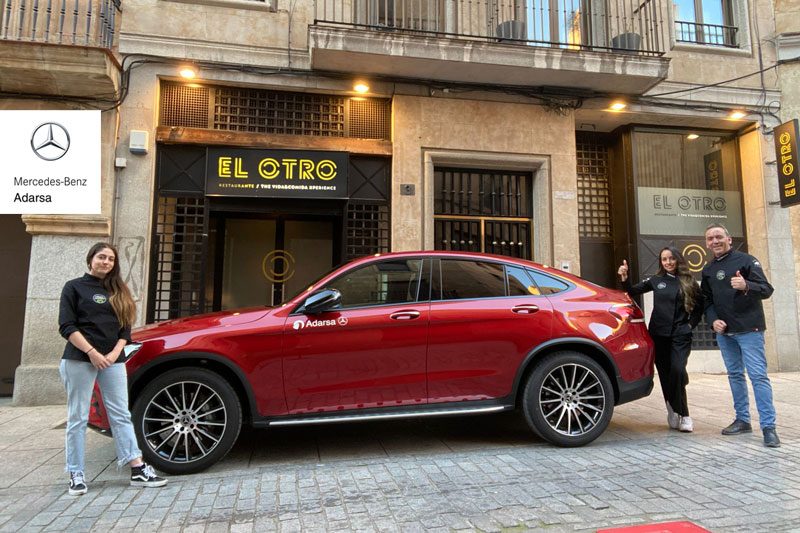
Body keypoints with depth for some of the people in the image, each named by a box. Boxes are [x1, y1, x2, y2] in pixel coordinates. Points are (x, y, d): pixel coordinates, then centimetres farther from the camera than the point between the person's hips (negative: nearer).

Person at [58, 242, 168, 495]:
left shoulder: (118, 291, 17)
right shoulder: (74, 287, 4)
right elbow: (66, 326, -6)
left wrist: (114, 353, -4)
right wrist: (92, 353, -15)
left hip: (112, 360, 4)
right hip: (80, 360, -4)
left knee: (121, 415, 1)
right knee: (78, 417, 2)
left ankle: (138, 470, -1)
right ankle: (76, 475, 12)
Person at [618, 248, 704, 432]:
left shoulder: (688, 282, 5)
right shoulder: (656, 280, 8)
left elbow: (700, 306, 13)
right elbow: (633, 291, 11)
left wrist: (691, 324, 4)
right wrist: (624, 278, -6)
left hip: (680, 335, -2)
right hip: (659, 334, 2)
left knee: (677, 370, -18)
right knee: (665, 374, 5)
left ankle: (679, 413, -4)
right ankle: (678, 413, 18)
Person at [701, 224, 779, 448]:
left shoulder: (746, 260, -4)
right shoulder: (708, 270, 12)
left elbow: (767, 290, -11)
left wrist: (746, 286, -31)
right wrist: (713, 320, -2)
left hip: (748, 329, -6)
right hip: (723, 331, 6)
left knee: (758, 375, -8)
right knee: (734, 375, 11)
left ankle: (768, 426, -5)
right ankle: (742, 420, 20)